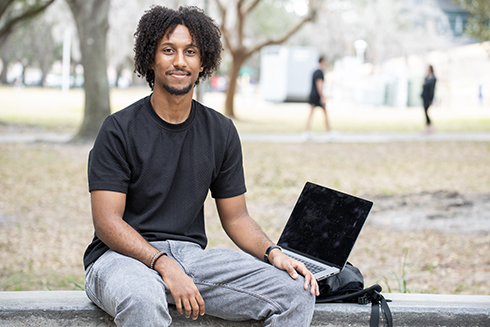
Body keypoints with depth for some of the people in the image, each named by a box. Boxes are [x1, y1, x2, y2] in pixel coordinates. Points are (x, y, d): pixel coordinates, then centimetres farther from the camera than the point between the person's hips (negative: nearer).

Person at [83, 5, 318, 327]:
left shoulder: (221, 131, 9)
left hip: (191, 253, 5)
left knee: (298, 292, -16)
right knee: (142, 300, -42)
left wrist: (272, 253, -7)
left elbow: (236, 216, 13)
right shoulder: (120, 129, -5)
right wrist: (164, 265, -25)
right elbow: (107, 221, -11)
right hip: (124, 255, -4)